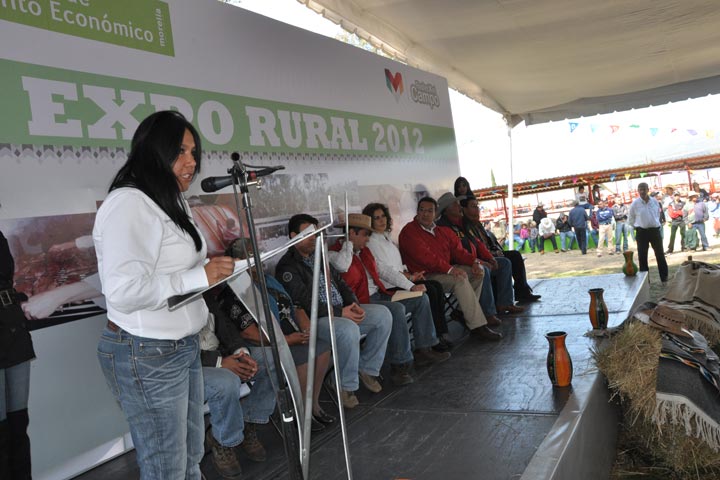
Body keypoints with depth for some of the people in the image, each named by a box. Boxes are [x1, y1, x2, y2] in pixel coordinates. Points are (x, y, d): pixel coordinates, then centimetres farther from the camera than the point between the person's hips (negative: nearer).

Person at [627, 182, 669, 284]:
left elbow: (658, 214, 17)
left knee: (660, 254, 7)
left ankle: (664, 277, 18)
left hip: (655, 230, 2)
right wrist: (638, 227, 6)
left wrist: (655, 224, 13)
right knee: (642, 256, 2)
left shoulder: (654, 201, 1)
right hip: (641, 232, -2)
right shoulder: (635, 203, -6)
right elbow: (630, 219, 5)